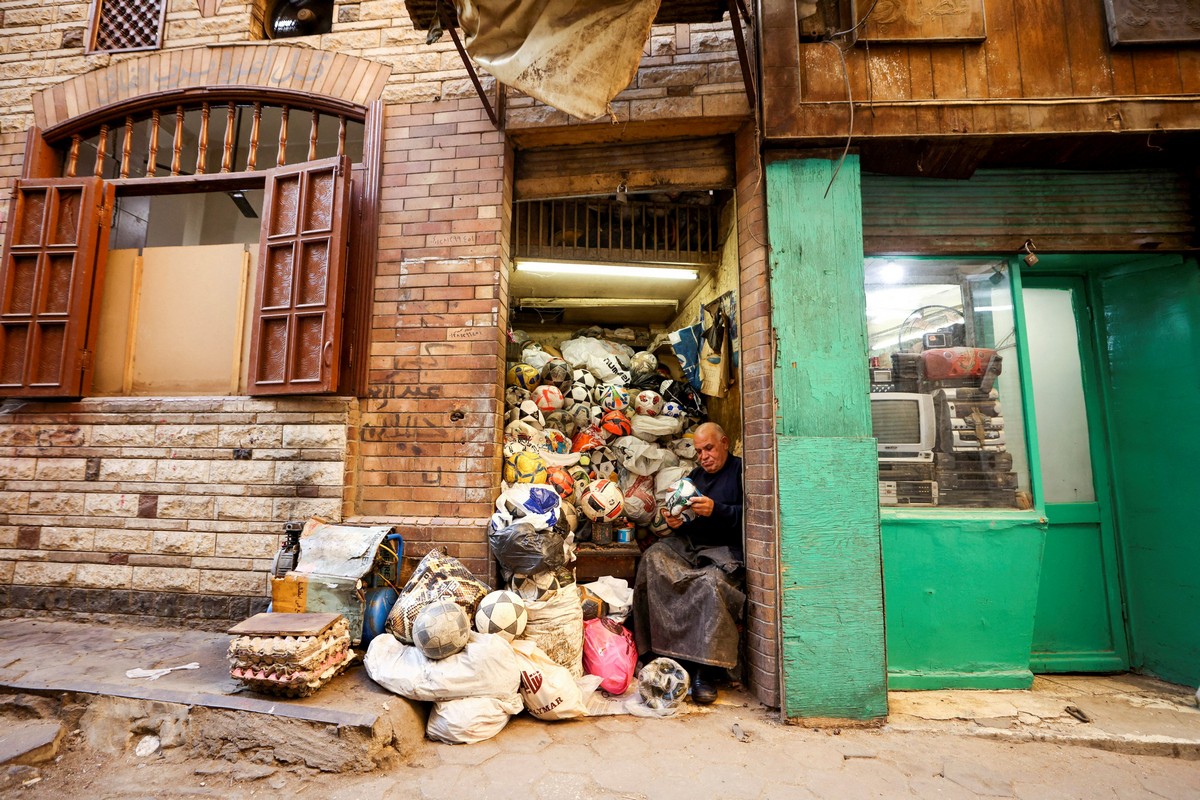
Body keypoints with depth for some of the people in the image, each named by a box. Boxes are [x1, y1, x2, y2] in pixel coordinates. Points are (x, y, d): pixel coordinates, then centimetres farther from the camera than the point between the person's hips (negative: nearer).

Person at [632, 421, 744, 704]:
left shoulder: (740, 470, 2)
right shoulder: (695, 475, 23)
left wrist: (715, 510, -22)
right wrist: (674, 522, 2)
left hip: (725, 552, -6)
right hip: (689, 546, 6)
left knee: (711, 583, -34)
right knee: (653, 559, -21)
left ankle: (705, 673, -23)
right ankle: (661, 653, -15)